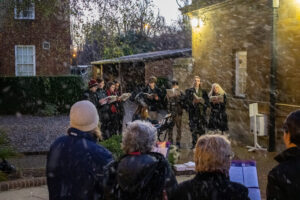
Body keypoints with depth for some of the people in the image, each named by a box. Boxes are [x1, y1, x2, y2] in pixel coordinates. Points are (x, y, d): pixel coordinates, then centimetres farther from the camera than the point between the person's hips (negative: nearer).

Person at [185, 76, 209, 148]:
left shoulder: (203, 92, 14)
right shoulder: (189, 91, 9)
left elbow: (207, 102, 6)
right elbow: (187, 101, 0)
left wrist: (201, 100, -11)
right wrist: (193, 102, -15)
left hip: (201, 112, 2)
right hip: (193, 112, -1)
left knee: (202, 129, 0)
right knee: (193, 129, -6)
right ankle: (194, 144, 0)